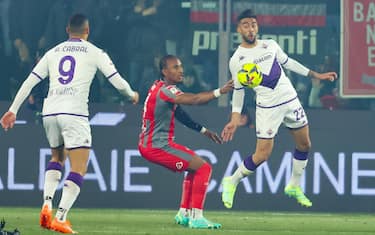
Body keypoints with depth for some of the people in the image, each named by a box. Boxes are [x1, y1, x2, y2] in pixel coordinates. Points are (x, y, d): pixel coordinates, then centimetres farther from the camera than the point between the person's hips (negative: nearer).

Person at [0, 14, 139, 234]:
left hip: (50, 112, 5)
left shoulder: (53, 53, 17)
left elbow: (29, 82, 14)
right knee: (78, 170, -2)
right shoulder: (95, 53, 7)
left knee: (57, 157, 27)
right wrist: (132, 94, 28)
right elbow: (117, 81, 7)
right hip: (74, 114, -5)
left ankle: (47, 205, 8)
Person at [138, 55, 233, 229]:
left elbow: (179, 113, 22)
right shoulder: (165, 91, -19)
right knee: (203, 168, -11)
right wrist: (219, 92, -33)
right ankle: (196, 218, -12)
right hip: (156, 147, -11)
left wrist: (203, 130, 21)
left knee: (194, 167, 24)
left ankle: (184, 214, 22)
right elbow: (194, 100, -31)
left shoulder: (159, 87, 13)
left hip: (149, 144, 11)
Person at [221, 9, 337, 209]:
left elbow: (288, 63, 18)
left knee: (304, 145, 11)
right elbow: (238, 90, 1)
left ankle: (294, 186, 31)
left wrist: (315, 75, 18)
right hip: (268, 108, -5)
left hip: (291, 100, 5)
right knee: (262, 154, -11)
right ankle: (232, 182, 10)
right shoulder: (236, 60, -6)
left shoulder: (270, 45, 4)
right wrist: (235, 118, -7)